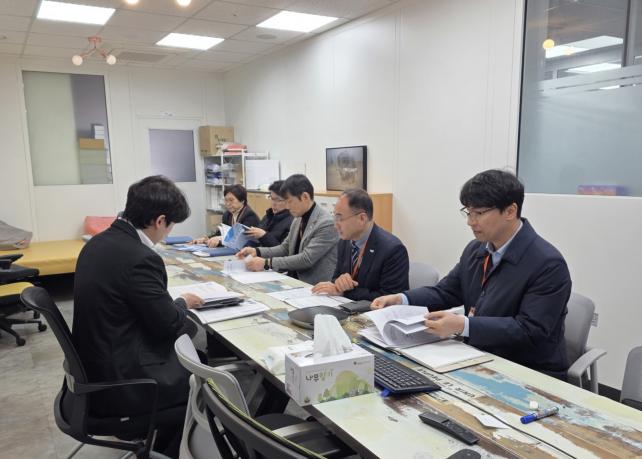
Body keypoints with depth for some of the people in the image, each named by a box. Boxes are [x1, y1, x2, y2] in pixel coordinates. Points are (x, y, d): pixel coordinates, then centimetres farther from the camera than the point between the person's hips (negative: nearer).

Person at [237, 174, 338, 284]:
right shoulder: (298, 219, 8)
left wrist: (267, 263, -22)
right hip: (294, 279, 7)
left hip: (315, 286, -7)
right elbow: (285, 248, 15)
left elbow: (306, 259, -22)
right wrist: (257, 251, -1)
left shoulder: (326, 223, -19)